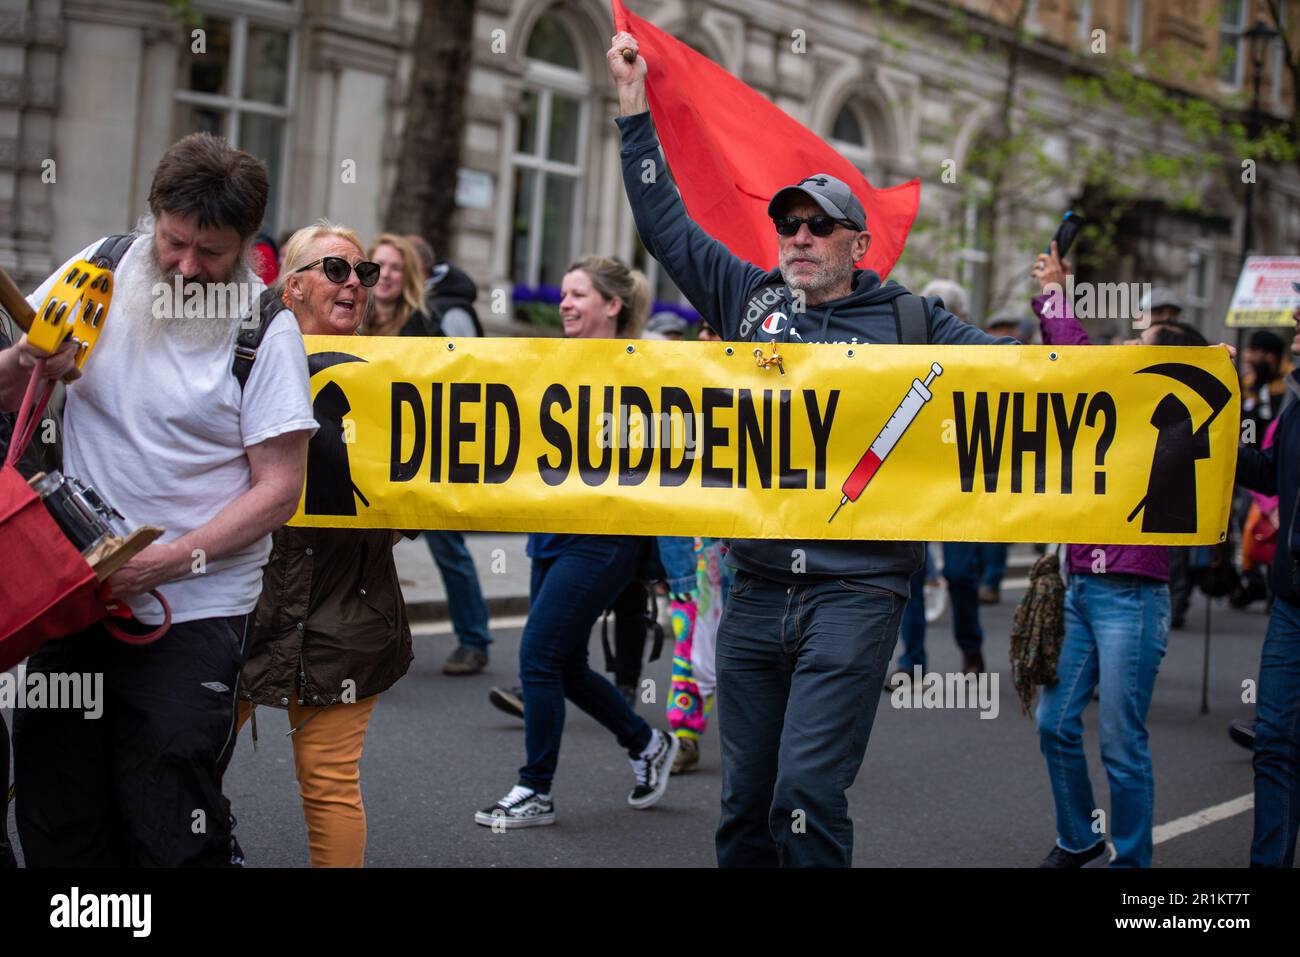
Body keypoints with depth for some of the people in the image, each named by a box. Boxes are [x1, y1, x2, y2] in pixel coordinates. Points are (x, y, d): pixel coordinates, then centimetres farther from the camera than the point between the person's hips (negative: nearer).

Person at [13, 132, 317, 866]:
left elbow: (280, 489, -9)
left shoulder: (265, 329, -7)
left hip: (191, 617, -4)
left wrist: (173, 560, -19)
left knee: (170, 834, -4)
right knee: (54, 823, 8)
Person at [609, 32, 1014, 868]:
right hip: (757, 594, 4)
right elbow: (666, 225, 18)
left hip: (855, 592, -4)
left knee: (807, 798, -14)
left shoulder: (907, 320, 5)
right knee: (744, 805, 8)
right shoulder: (749, 298, 13)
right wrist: (636, 110, 18)